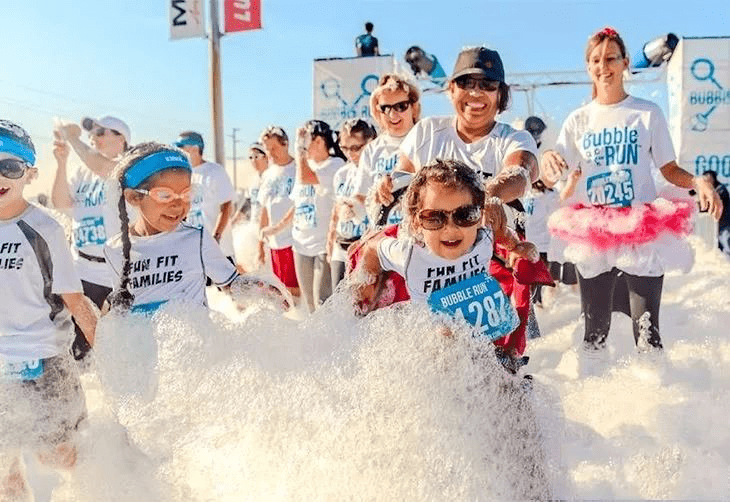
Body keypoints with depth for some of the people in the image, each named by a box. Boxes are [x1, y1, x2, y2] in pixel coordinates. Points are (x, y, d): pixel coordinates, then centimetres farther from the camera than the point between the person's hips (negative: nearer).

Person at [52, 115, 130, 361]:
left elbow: (102, 167, -27)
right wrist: (62, 162, -9)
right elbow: (61, 203, 0)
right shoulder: (80, 171, 12)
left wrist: (72, 137, -14)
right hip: (82, 270, 5)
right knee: (76, 342, 6)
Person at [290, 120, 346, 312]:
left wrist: (300, 146, -15)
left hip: (324, 245, -8)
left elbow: (304, 178, -26)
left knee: (323, 304, -9)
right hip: (302, 244, 8)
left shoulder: (335, 165, -10)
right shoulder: (306, 165, 14)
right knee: (309, 302, 13)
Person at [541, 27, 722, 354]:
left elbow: (669, 169, 6)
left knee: (647, 329, -3)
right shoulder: (578, 120, 6)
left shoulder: (648, 113, 3)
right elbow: (551, 179, 0)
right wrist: (547, 161, -23)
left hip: (643, 232, -1)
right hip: (592, 235, 2)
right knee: (594, 328, 9)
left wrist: (699, 182, -16)